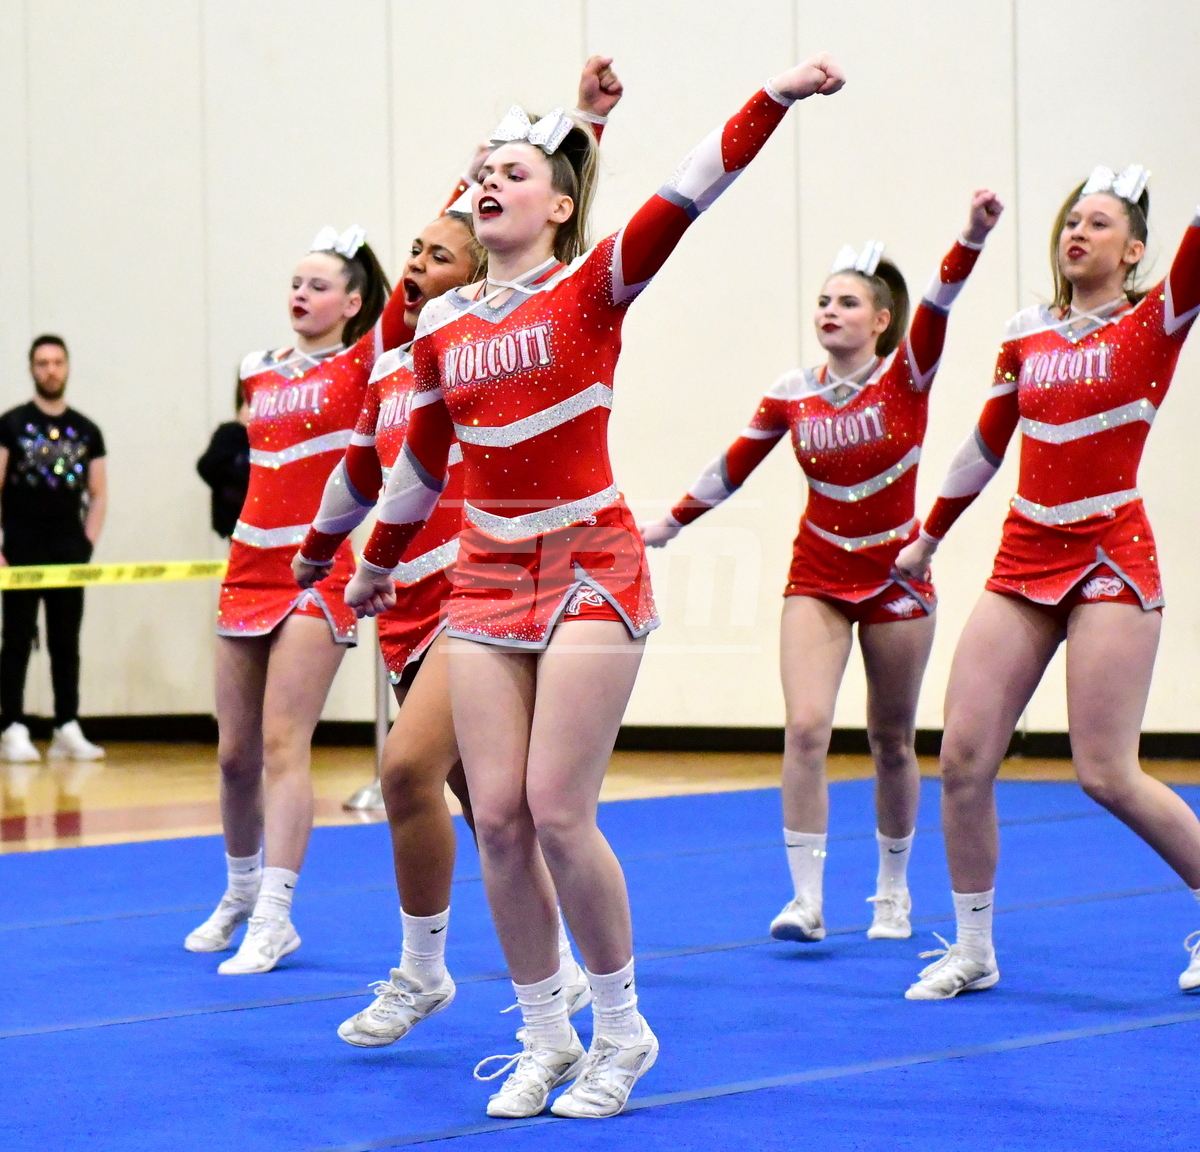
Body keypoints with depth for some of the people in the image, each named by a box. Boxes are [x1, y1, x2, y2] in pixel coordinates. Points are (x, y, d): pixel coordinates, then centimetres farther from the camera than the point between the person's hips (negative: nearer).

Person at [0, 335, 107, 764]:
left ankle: (68, 730, 8)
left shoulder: (86, 431, 11)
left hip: (69, 557, 3)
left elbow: (98, 496, 13)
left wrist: (88, 544, 0)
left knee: (67, 642, 5)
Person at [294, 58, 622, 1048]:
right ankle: (558, 968, 24)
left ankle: (422, 971, -6)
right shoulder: (389, 372, 13)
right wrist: (316, 553, 36)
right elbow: (359, 473, 28)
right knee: (479, 803, 11)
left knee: (410, 768, -20)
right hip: (413, 604, 7)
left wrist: (589, 122, -24)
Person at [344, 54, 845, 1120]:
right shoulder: (442, 325, 9)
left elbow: (688, 194, -18)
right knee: (498, 817, 1)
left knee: (558, 812, -8)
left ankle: (621, 1031, 10)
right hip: (487, 579, 5)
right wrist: (378, 564, 32)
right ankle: (545, 1041, 15)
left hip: (589, 570, -5)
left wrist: (780, 96, -30)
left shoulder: (592, 288, -4)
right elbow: (422, 460, 22)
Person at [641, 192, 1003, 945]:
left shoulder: (906, 375, -10)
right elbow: (733, 468, 9)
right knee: (806, 728, -14)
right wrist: (668, 525, 12)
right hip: (818, 578, 2)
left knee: (893, 741, 9)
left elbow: (938, 305, -27)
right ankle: (807, 898, -13)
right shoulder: (792, 395, -2)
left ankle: (894, 889, 28)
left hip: (896, 576, -2)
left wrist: (974, 236, -44)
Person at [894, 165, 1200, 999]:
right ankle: (974, 951, 11)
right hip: (1023, 561, 5)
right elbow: (987, 444, 22)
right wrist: (930, 536, 27)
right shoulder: (1027, 335, 11)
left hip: (1110, 562, -5)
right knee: (964, 757, -3)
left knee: (1106, 773, -9)